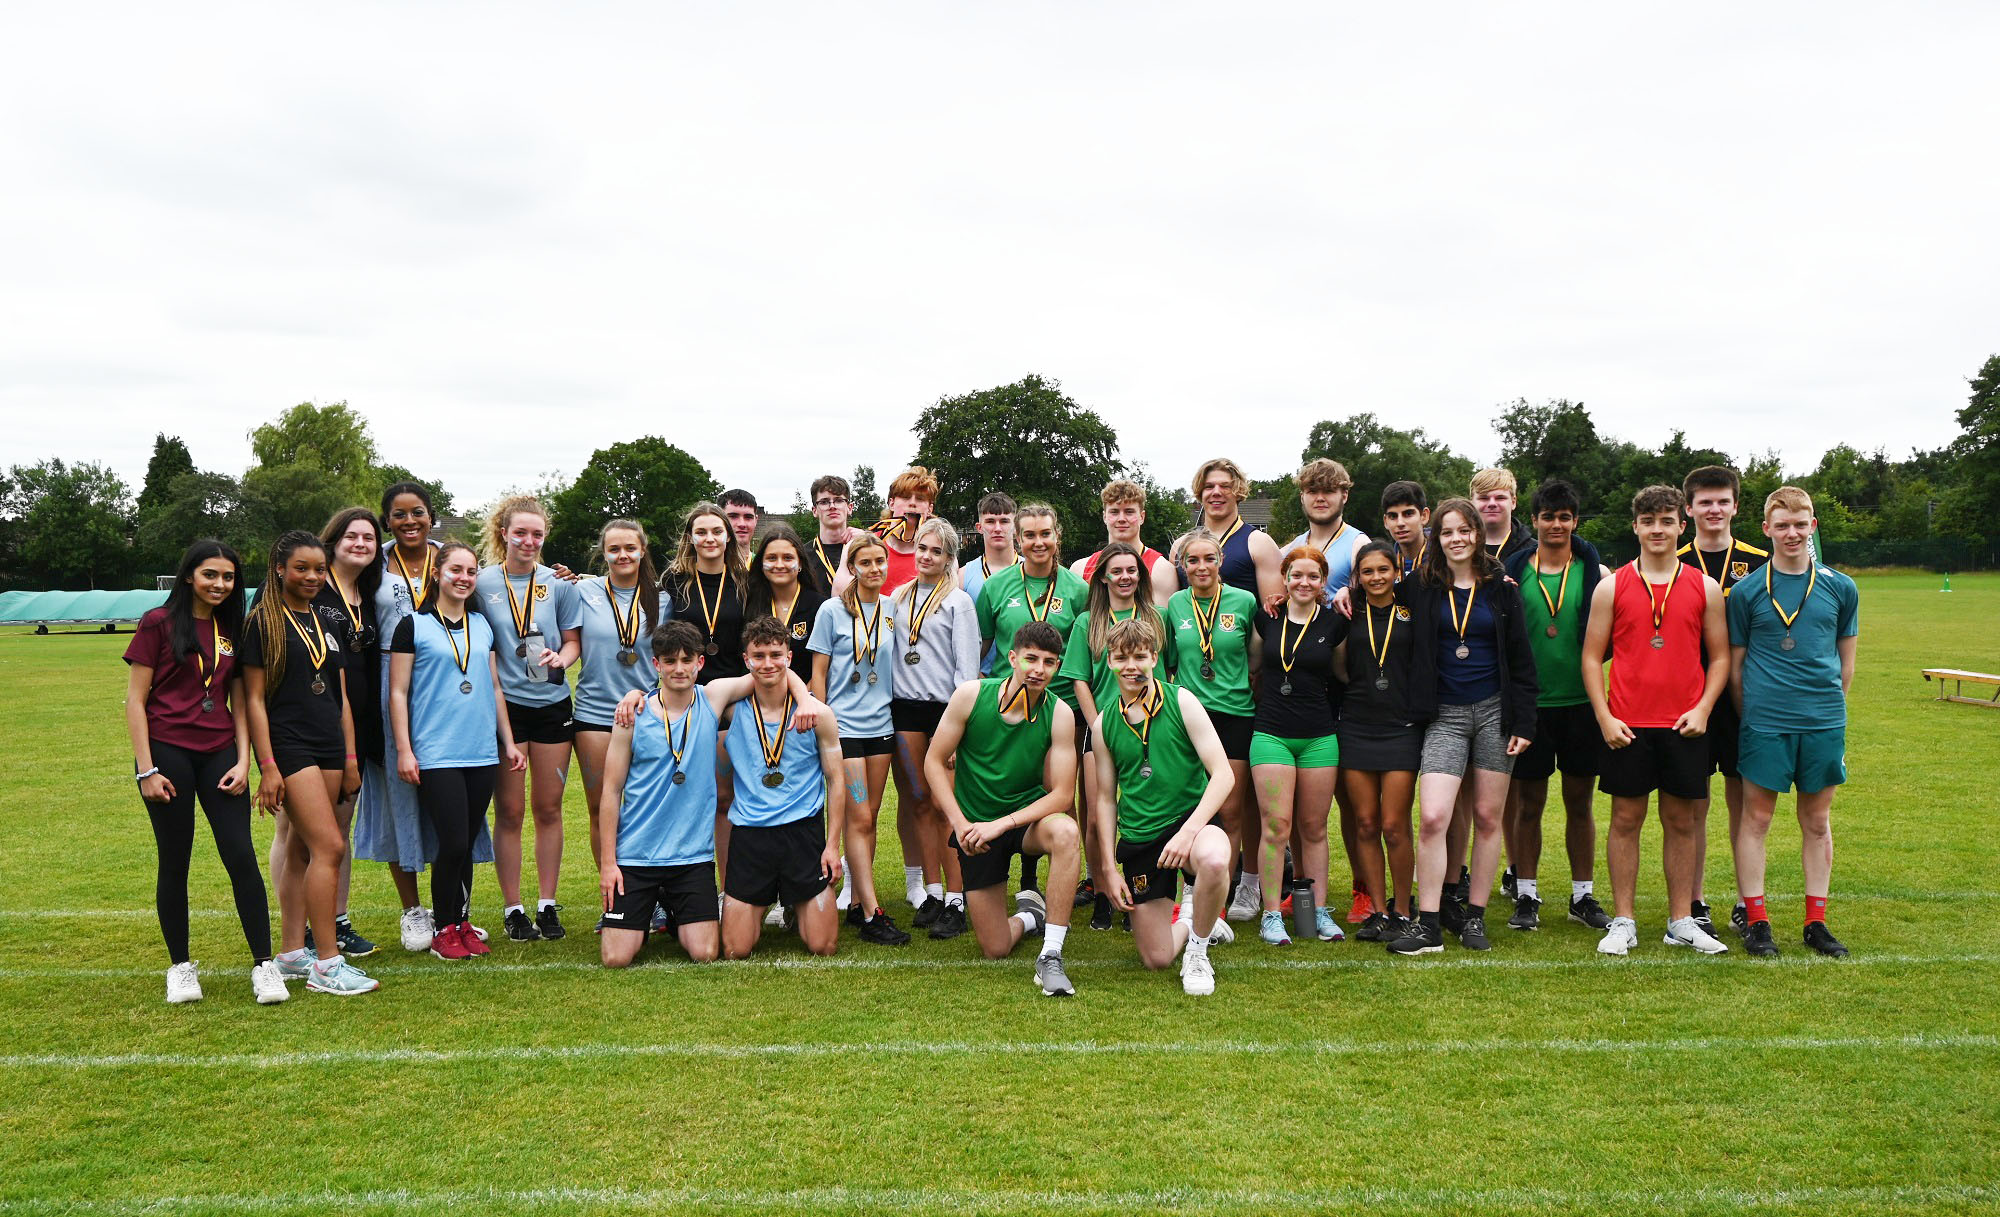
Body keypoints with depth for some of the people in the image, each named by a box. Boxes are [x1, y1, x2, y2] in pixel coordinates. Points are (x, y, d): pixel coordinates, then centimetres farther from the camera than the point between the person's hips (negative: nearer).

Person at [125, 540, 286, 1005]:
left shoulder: (232, 630, 11)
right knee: (174, 862, 4)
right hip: (168, 752, -3)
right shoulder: (158, 623, -2)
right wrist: (146, 769, -9)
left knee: (242, 856, -5)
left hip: (219, 754, 3)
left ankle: (264, 964, 0)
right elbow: (136, 699, -3)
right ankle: (180, 967, 18)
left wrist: (243, 761, 2)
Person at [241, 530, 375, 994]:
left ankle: (292, 953, 18)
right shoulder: (263, 623, -5)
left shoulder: (330, 621, 13)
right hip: (288, 746, -6)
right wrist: (267, 766, -13)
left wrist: (351, 758, 12)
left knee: (305, 851, 10)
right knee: (329, 845, -13)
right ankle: (327, 964, -8)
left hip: (328, 747, 6)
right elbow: (254, 698, -7)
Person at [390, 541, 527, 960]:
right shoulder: (413, 626, -1)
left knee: (467, 844, 8)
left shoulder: (483, 626, 14)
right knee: (453, 844, -8)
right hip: (436, 754, -4)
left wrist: (508, 741, 15)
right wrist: (404, 749, -8)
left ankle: (462, 922, 21)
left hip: (482, 753, 4)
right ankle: (443, 930, 9)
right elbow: (398, 693, -2)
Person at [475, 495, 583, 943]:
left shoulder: (558, 583, 4)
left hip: (553, 704, 1)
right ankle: (513, 909, 13)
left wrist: (560, 658, -12)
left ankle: (547, 905, 18)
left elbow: (574, 641, 9)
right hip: (504, 705, -1)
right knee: (510, 812, 2)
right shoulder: (482, 582, 1)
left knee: (548, 808, 7)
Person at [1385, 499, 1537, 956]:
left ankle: (1475, 918, 17)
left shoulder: (1501, 588, 4)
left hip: (1494, 712, 1)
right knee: (1431, 818, -12)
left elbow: (1520, 659, 5)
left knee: (1488, 817, 5)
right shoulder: (1422, 589, 4)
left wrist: (1523, 722, -1)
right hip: (1445, 716, 0)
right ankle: (1427, 925, -6)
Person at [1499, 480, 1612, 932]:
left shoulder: (1595, 572, 4)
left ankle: (1583, 895, 19)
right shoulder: (1513, 572, 3)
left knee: (1579, 802, 8)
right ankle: (1526, 894, 15)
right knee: (1528, 802, 4)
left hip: (1581, 701, 1)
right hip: (1532, 702, -1)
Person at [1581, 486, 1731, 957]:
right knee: (1626, 819, 3)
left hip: (1684, 726, 1)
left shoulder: (1705, 588, 6)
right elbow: (1592, 657, 3)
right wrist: (1604, 717, -6)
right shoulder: (1611, 587, 3)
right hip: (1627, 726, -1)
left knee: (1681, 821, 7)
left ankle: (1681, 922, 17)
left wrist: (1702, 709, -4)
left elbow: (1719, 657, 9)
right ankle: (1623, 922, 10)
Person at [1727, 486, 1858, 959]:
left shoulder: (1840, 588, 5)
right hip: (1764, 723, -2)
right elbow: (1734, 664, 4)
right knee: (1755, 818, 2)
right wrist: (1750, 717, 3)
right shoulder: (1747, 591, -1)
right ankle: (1755, 919, 11)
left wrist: (1829, 708, 9)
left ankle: (1816, 921, 20)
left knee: (1817, 822, 10)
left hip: (1824, 722, 2)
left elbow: (1846, 660, 13)